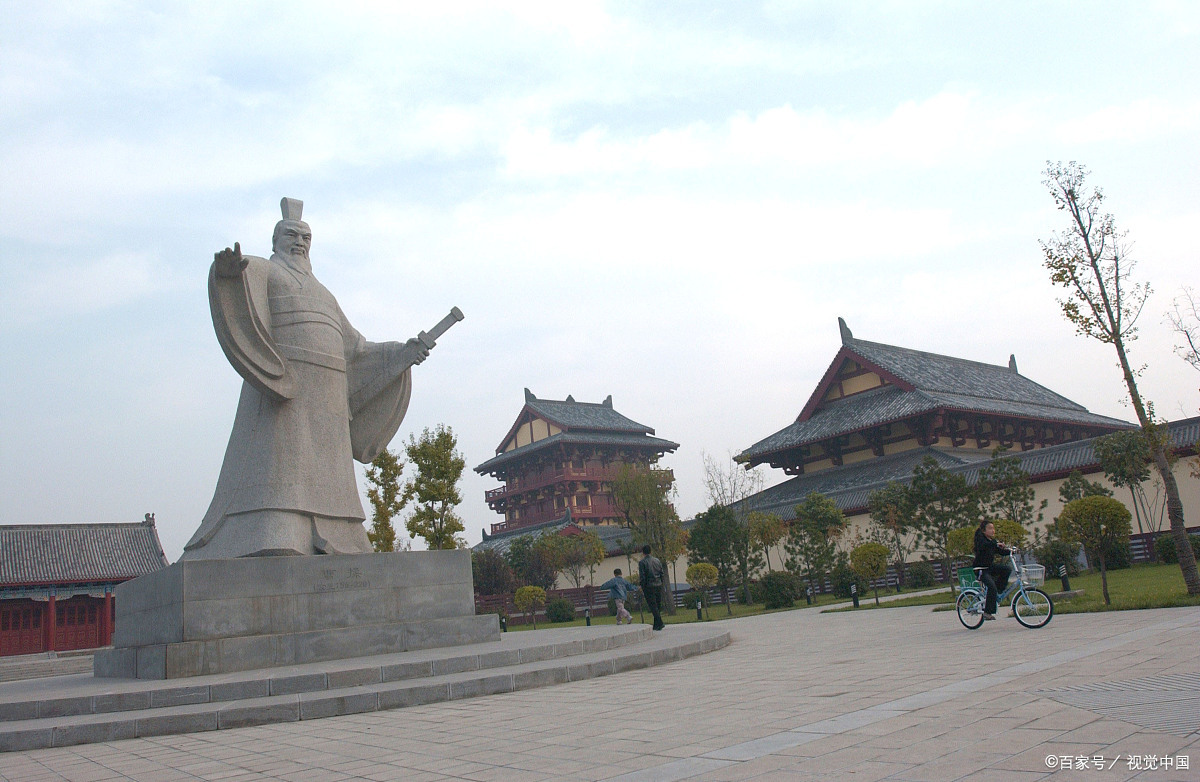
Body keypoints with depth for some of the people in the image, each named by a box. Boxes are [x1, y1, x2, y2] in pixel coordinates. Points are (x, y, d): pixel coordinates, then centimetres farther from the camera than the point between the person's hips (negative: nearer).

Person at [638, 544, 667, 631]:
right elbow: (662, 573, 10)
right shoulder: (657, 560, 8)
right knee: (658, 605, 12)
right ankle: (656, 625, 17)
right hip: (658, 585, 6)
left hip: (649, 587, -5)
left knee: (653, 606, -2)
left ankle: (660, 623, -11)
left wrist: (642, 588, -2)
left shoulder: (642, 562, -8)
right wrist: (661, 584, 16)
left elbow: (642, 577, -11)